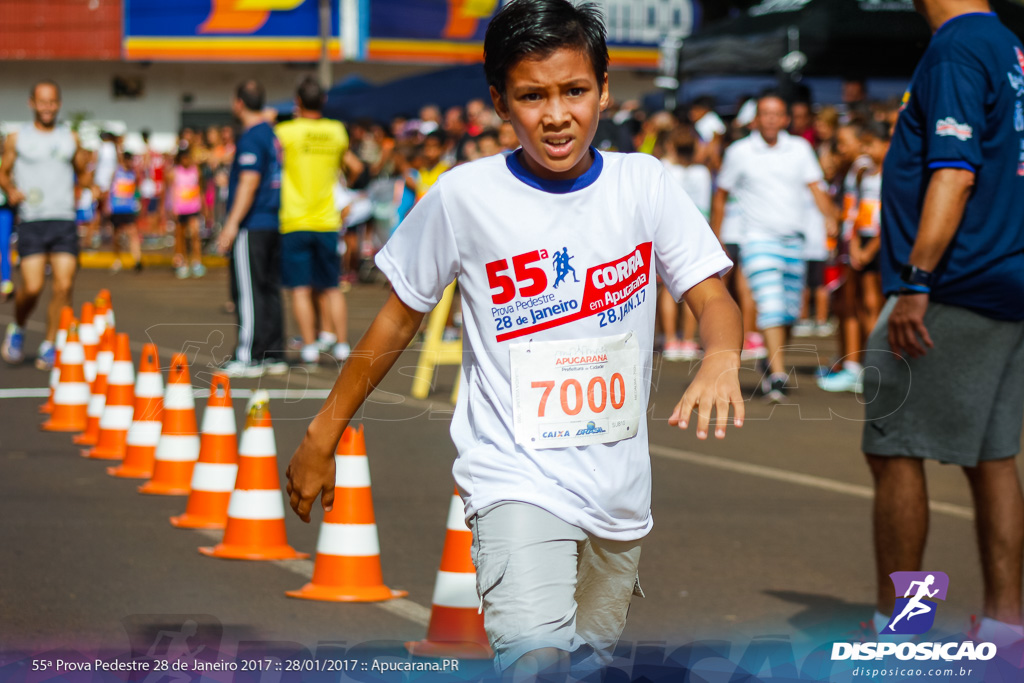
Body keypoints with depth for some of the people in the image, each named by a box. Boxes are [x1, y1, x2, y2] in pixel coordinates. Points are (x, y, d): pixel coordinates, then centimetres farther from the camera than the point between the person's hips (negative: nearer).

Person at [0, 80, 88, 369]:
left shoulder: (70, 138, 12)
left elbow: (83, 172, 20)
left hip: (64, 218, 2)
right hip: (31, 220, -2)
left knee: (64, 285, -9)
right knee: (32, 287, -11)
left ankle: (49, 346, 4)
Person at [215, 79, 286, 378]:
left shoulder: (251, 138, -13)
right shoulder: (274, 134, 14)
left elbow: (249, 182, -20)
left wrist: (232, 224, -21)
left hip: (251, 226, -9)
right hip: (274, 223, 9)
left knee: (247, 291, -6)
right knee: (269, 289, 10)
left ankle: (249, 356, -6)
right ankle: (274, 355, 12)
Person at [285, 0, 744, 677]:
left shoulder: (645, 183, -2)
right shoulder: (464, 195, -7)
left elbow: (713, 298, -5)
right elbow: (399, 318, 3)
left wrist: (721, 359, -29)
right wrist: (322, 436, 5)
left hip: (619, 483, 3)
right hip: (516, 476, -3)